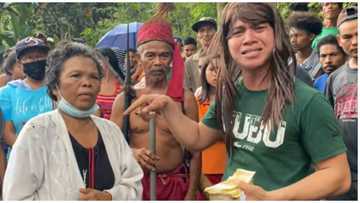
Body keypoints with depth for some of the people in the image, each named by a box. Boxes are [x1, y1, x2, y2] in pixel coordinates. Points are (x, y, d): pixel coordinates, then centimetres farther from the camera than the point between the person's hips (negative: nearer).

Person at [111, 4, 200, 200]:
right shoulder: (124, 99, -1)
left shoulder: (185, 98, -4)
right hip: (135, 183, 1)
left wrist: (191, 193, -6)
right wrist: (131, 153, -17)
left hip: (176, 183, -1)